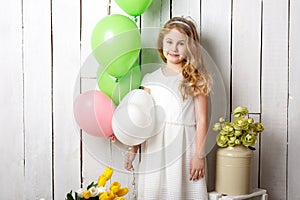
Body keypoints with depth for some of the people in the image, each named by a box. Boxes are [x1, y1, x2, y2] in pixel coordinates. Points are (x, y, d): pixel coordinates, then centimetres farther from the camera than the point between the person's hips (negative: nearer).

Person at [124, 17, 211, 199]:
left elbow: (202, 120, -4)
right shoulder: (151, 79, 7)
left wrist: (199, 156, -7)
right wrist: (133, 150, 9)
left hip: (184, 146, -3)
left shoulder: (196, 79, -2)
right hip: (155, 147, 3)